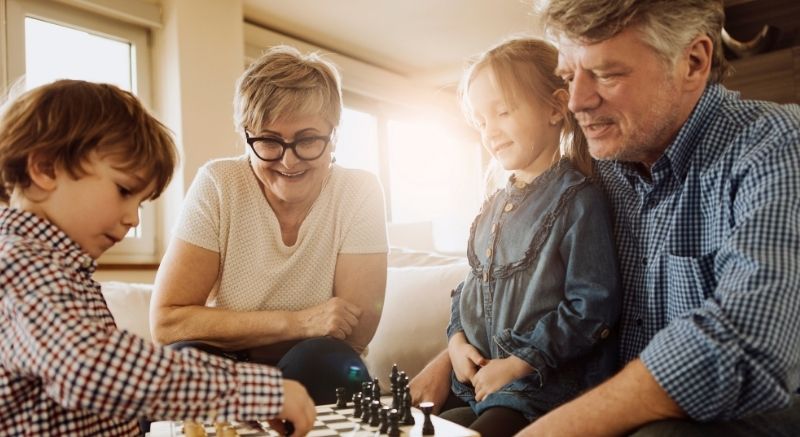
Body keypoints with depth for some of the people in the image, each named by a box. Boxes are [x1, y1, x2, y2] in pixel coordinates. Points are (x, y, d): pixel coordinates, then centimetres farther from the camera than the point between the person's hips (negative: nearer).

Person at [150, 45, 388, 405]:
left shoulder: (361, 193, -11)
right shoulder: (217, 185, -11)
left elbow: (355, 333, -13)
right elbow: (166, 322, -16)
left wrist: (236, 335, -16)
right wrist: (297, 322, -22)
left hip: (318, 377, 1)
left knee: (324, 359, -31)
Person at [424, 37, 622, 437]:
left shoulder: (578, 200, -11)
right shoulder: (495, 206, 13)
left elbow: (592, 307, -17)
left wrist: (516, 364, -15)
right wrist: (457, 339, 2)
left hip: (545, 388, -7)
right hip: (476, 380, 7)